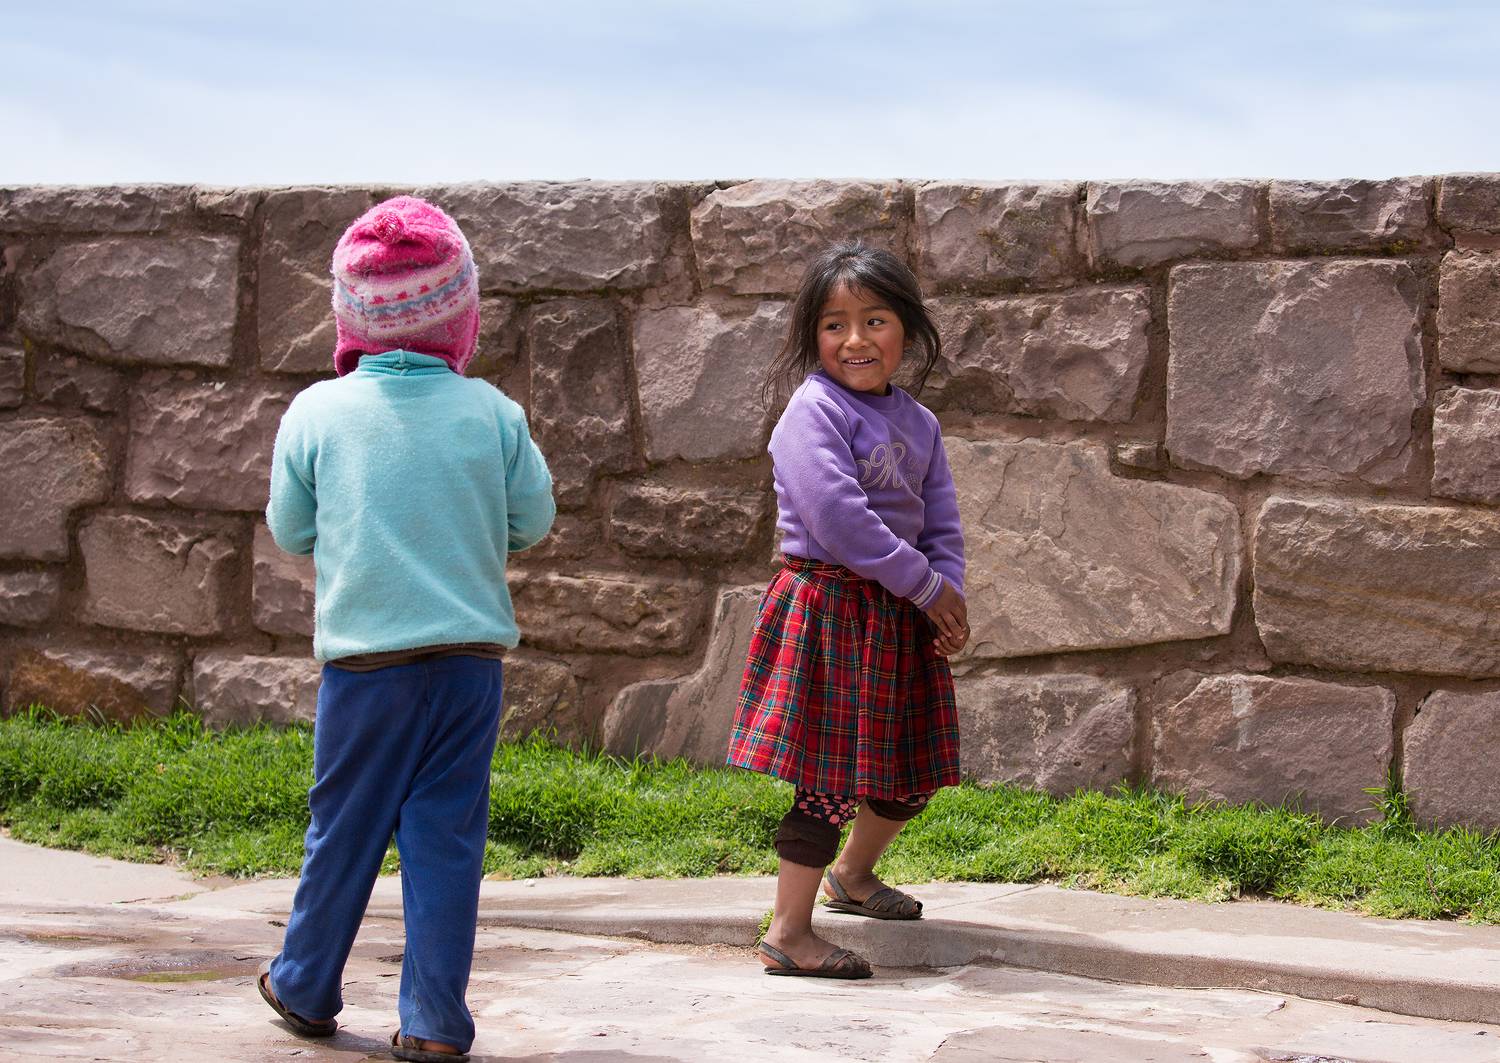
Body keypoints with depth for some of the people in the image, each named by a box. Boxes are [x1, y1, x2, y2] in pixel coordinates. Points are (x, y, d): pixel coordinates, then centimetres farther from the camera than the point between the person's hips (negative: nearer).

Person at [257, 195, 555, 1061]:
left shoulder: (317, 411, -4)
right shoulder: (491, 412, -3)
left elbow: (290, 530, 5)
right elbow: (534, 518, 5)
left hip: (365, 657, 0)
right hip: (471, 655, 0)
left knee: (345, 828, 13)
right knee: (448, 837, 4)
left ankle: (307, 989, 28)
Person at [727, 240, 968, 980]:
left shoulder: (917, 422, 11)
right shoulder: (814, 411, -13)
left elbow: (941, 521, 13)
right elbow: (838, 520, -21)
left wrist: (950, 593, -7)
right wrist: (928, 587, -15)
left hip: (900, 615, 8)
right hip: (829, 608, -8)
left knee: (912, 767, 16)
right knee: (831, 776, -8)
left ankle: (851, 875, 42)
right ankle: (788, 933, 0)